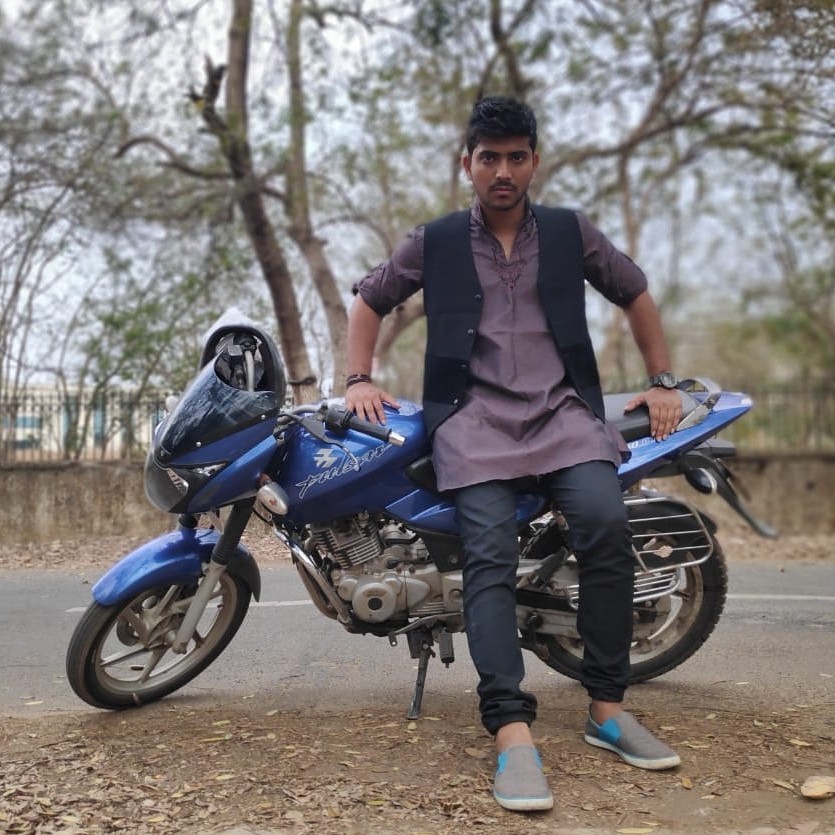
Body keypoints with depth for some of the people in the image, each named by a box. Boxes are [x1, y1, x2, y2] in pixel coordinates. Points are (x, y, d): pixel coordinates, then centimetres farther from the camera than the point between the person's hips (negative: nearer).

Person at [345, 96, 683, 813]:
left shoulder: (571, 232, 15)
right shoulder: (433, 243, 13)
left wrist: (663, 382, 18)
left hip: (563, 410, 1)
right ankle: (512, 734, -27)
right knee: (491, 553, -24)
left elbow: (636, 295, 24)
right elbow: (370, 301, 23)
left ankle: (608, 710, -12)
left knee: (607, 523, -25)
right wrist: (359, 380, 10)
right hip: (473, 415, -1)